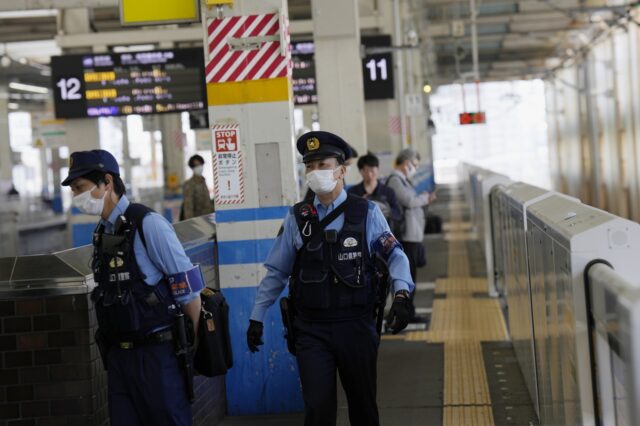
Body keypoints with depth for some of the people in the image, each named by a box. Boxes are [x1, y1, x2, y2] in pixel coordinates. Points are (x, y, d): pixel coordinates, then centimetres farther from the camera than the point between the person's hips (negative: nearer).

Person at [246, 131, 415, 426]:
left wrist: (401, 295, -20)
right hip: (311, 330, 1)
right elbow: (276, 271, 10)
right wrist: (257, 317, 9)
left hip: (355, 326, -1)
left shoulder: (366, 213, -2)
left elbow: (394, 255, -3)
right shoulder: (297, 218, 5)